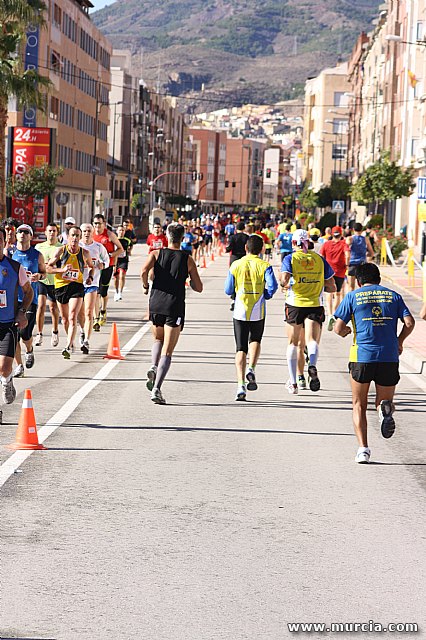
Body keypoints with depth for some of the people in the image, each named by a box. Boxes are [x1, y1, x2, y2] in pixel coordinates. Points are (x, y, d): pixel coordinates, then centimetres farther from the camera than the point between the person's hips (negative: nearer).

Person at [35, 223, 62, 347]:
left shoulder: (61, 248, 1)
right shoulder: (39, 247, 7)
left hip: (55, 281, 0)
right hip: (41, 280, 0)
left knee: (53, 308, 4)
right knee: (41, 305, -13)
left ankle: (55, 331, 28)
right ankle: (39, 334, -4)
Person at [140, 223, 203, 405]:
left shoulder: (156, 253, 4)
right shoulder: (188, 259, 3)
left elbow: (144, 271, -15)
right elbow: (199, 288, 5)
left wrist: (145, 286, 4)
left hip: (156, 303, 2)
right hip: (175, 307, -2)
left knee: (158, 340, 28)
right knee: (167, 352, -1)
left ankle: (153, 367, 0)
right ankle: (156, 389, -15)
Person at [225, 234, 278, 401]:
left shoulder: (236, 265, 0)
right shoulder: (264, 266, -4)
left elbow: (228, 290, 2)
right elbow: (273, 285, -18)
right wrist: (266, 295, 3)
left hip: (240, 312, 0)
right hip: (258, 311, 0)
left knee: (241, 348, 4)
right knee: (255, 341, 24)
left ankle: (241, 385, -8)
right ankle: (251, 370, 1)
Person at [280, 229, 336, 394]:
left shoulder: (290, 258, 2)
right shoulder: (319, 259, 10)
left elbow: (284, 279, -16)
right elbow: (332, 287, 11)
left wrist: (285, 284, 7)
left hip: (294, 305, 0)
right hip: (315, 305, 1)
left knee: (293, 343, 14)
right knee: (312, 340, -10)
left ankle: (293, 382, 17)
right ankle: (312, 366, -43)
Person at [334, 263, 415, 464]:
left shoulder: (353, 296, 6)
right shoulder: (393, 296, 12)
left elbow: (338, 328, 0)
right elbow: (409, 323, 1)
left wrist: (344, 332, 23)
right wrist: (399, 342, 18)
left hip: (362, 357, -1)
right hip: (389, 358, 1)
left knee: (359, 405, 13)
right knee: (385, 400, 17)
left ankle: (363, 448, 0)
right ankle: (385, 408, -20)